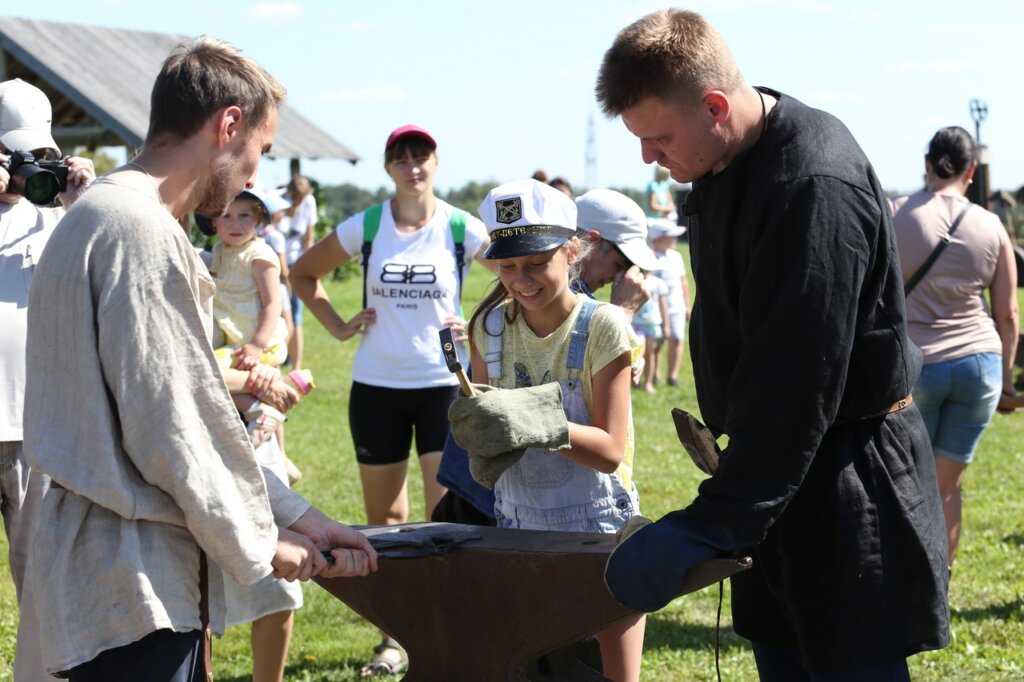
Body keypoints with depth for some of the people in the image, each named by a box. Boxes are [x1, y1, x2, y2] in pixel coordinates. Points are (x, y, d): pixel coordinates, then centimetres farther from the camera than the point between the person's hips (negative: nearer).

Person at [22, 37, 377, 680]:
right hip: (135, 587, -10)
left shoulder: (103, 214, 16)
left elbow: (195, 414, 18)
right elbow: (164, 428, -19)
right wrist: (257, 547, -5)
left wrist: (298, 518, 15)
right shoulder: (141, 230, -16)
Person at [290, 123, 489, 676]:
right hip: (376, 387, 2)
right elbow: (303, 273, 13)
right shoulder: (364, 228, 0)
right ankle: (394, 638, 23)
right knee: (384, 518, 10)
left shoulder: (462, 230, -4)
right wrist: (336, 325, 2)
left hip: (443, 385, -2)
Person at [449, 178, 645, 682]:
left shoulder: (602, 327, -12)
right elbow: (483, 424, 7)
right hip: (517, 526, 4)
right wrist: (483, 448, -17)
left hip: (599, 528, -4)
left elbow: (611, 451, -15)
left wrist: (537, 423, -31)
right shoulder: (491, 326, 1)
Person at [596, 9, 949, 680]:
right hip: (782, 475, 10)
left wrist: (713, 525, -29)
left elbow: (798, 381, -28)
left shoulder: (816, 185, -25)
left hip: (845, 479, -9)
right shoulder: (727, 168, 7)